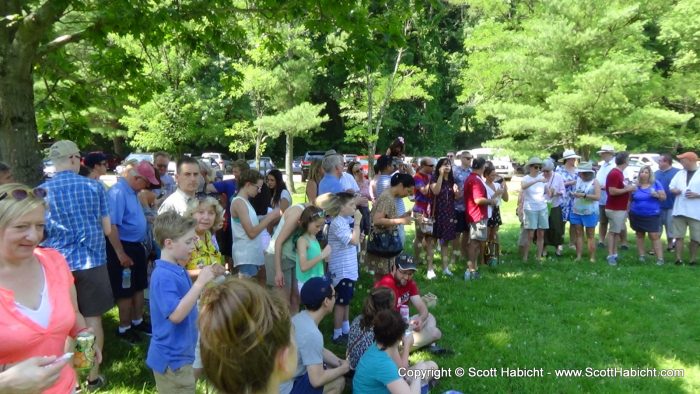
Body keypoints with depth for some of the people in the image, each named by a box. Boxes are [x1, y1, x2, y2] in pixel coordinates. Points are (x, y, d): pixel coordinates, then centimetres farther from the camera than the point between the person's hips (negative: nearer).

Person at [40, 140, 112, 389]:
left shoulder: (42, 191, -4)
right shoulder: (94, 187, -5)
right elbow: (107, 229, -1)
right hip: (92, 261, -1)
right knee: (93, 319, 10)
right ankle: (93, 376, 19)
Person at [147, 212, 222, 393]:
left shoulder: (178, 270, 5)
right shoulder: (163, 276, -24)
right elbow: (176, 315, -31)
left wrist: (209, 279, 1)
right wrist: (200, 282, -32)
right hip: (172, 359, -9)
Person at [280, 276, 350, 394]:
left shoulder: (301, 318, 0)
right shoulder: (311, 334, -29)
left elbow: (321, 351, 14)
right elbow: (317, 380, -26)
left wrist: (342, 363, 2)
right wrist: (343, 369, -10)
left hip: (281, 382, 9)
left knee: (334, 368, 14)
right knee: (338, 382, -7)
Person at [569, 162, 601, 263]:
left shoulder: (594, 181, -7)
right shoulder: (578, 180, 7)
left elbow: (597, 197, -15)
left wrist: (584, 195, -22)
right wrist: (573, 194, 3)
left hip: (589, 212, -5)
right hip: (576, 211, 5)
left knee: (590, 235, 3)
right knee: (578, 234, 5)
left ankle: (592, 258, 6)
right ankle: (578, 256, 7)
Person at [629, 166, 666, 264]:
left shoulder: (656, 184, -1)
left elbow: (664, 197, -1)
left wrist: (657, 195, -21)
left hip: (652, 216, -3)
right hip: (637, 215, 3)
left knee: (655, 236, -8)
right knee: (639, 235, 10)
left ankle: (660, 258, -7)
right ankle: (641, 255, 19)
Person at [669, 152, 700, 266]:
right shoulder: (680, 173, 11)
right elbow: (671, 187, 14)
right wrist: (675, 190, -7)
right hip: (679, 210, 4)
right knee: (679, 236, 4)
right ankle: (679, 259, 7)